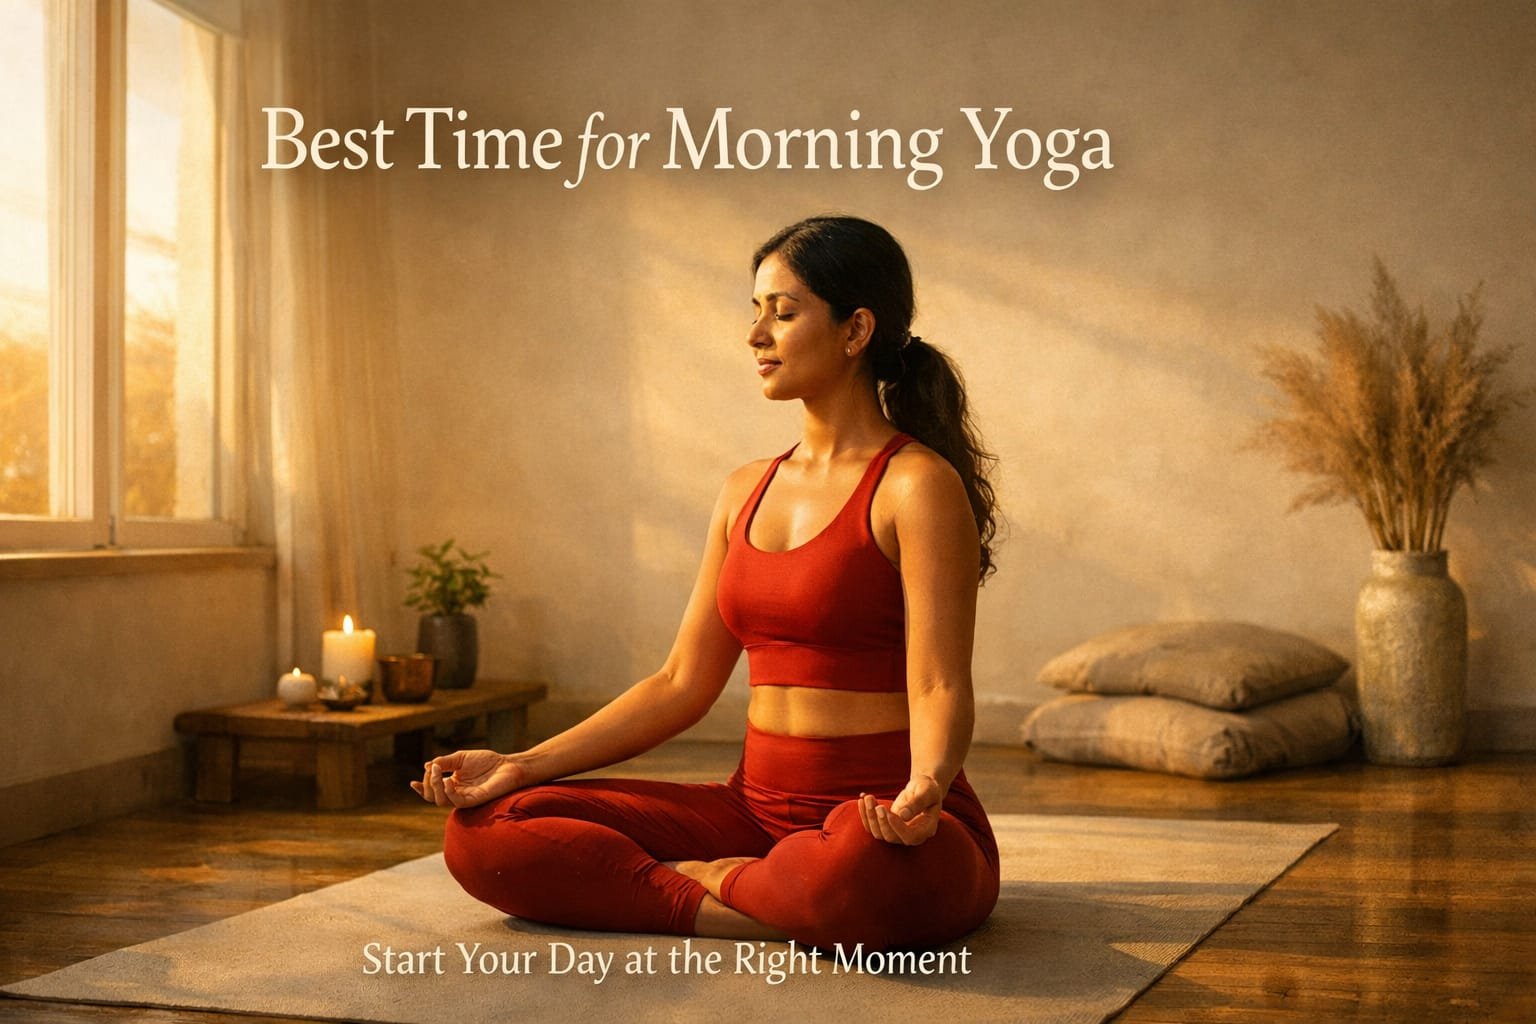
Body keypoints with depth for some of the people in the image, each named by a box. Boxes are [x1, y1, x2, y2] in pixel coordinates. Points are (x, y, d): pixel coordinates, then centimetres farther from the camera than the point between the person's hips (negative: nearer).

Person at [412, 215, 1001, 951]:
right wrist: (523, 767, 6)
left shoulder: (916, 485, -7)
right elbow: (681, 684, 13)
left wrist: (923, 794, -36)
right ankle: (794, 909, -12)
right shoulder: (746, 491, 13)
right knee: (483, 832, -8)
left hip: (878, 817, -6)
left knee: (861, 864, -44)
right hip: (759, 805, 6)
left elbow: (940, 688, -14)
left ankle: (714, 884, -10)